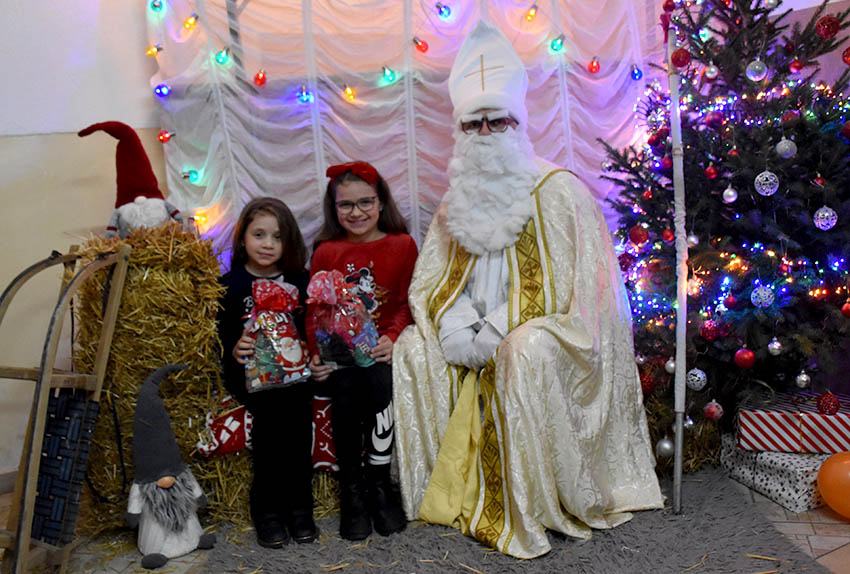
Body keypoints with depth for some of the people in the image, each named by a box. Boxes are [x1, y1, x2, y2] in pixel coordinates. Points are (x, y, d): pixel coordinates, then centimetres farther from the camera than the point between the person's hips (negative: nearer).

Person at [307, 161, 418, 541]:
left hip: (381, 346, -1)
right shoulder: (326, 252, 10)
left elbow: (407, 302, 5)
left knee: (379, 381, -31)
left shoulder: (402, 245, 7)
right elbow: (315, 310, 9)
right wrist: (316, 352, -7)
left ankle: (379, 482, -12)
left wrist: (392, 337, -13)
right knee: (345, 389, -28)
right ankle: (352, 491, -11)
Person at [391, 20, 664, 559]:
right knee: (413, 347, -13)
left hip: (547, 334, -5)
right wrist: (456, 321, -12)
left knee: (526, 352, -36)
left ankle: (534, 507, -19)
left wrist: (495, 329, -19)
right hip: (479, 338, 6)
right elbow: (431, 284, 10)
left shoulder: (558, 191, -9)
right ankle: (444, 489, -4)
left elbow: (569, 292, -14)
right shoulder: (459, 201, 9)